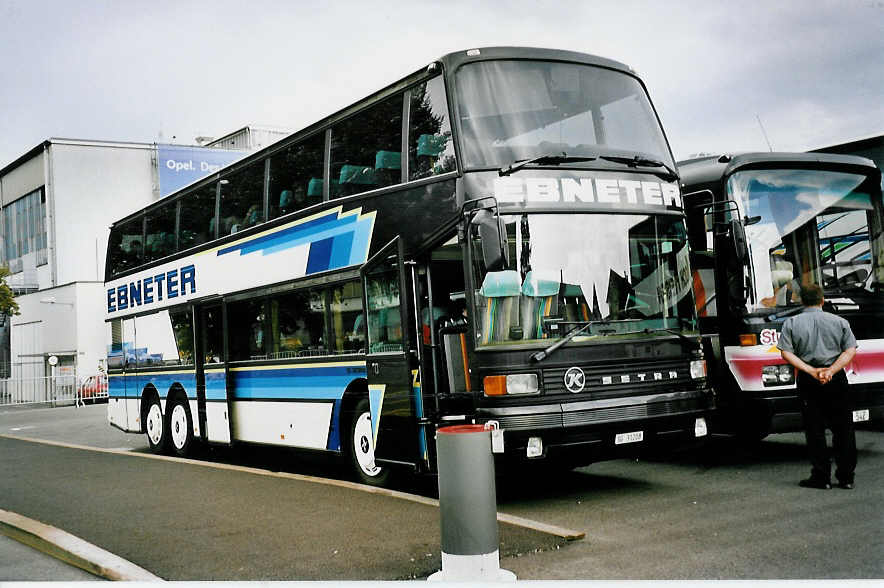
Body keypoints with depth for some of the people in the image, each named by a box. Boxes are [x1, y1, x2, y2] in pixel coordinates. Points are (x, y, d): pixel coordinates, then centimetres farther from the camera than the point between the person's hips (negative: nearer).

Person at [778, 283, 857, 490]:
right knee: (843, 429, 9)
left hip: (808, 382, -1)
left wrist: (812, 371, -13)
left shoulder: (791, 323, 0)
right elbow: (850, 351, -4)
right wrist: (831, 371, -13)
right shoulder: (839, 321, 4)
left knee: (815, 430, 5)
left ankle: (821, 477, 6)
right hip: (837, 380, 1)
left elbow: (786, 353, -9)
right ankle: (846, 477, 12)